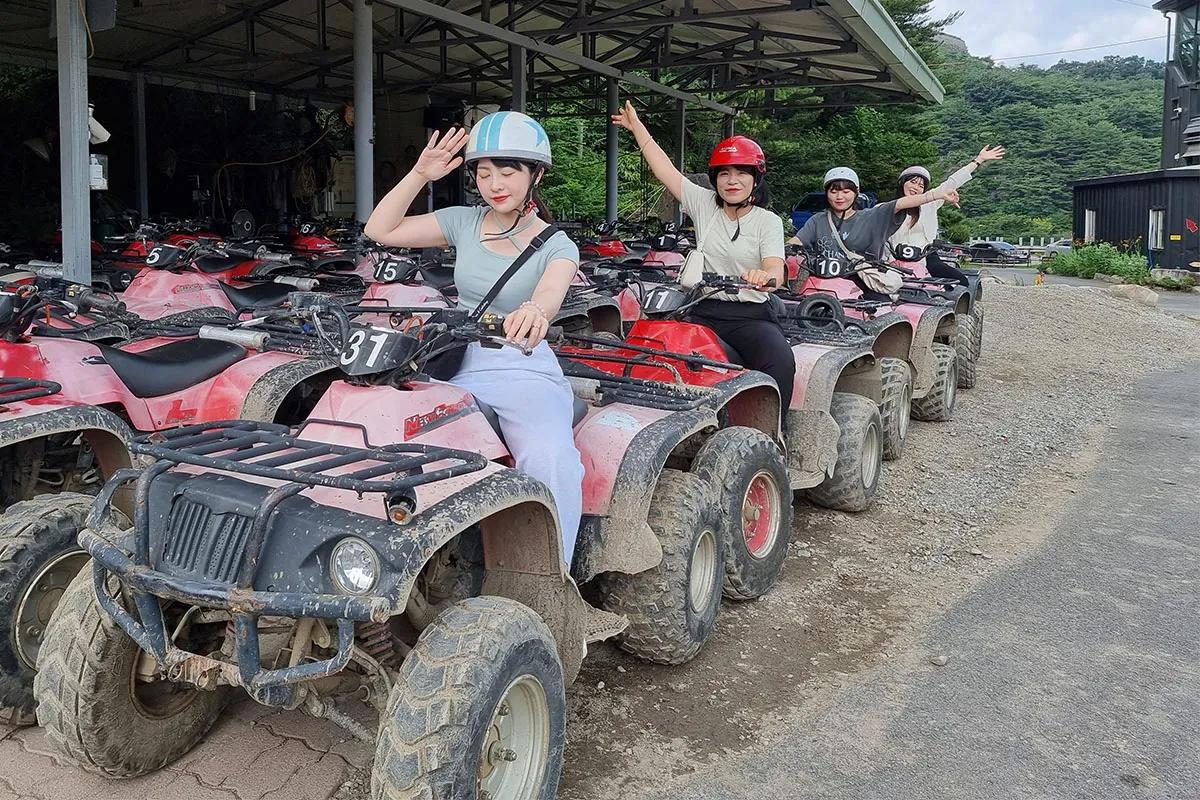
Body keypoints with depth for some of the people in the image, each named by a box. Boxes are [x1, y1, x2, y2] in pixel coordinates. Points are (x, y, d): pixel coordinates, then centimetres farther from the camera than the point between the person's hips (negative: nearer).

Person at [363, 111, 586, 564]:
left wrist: (534, 312, -47)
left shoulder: (556, 246, 0)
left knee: (550, 460, -32)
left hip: (525, 373, -3)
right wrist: (419, 175, 0)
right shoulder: (465, 222, 11)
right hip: (460, 368, 4)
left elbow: (550, 294, -23)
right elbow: (380, 231, 10)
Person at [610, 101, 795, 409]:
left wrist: (766, 277, -39)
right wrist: (636, 126, 11)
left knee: (781, 361, -32)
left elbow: (776, 270, -14)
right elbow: (663, 169, 11)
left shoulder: (768, 221, 2)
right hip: (702, 311, 2)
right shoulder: (704, 204, 10)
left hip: (750, 315, -2)